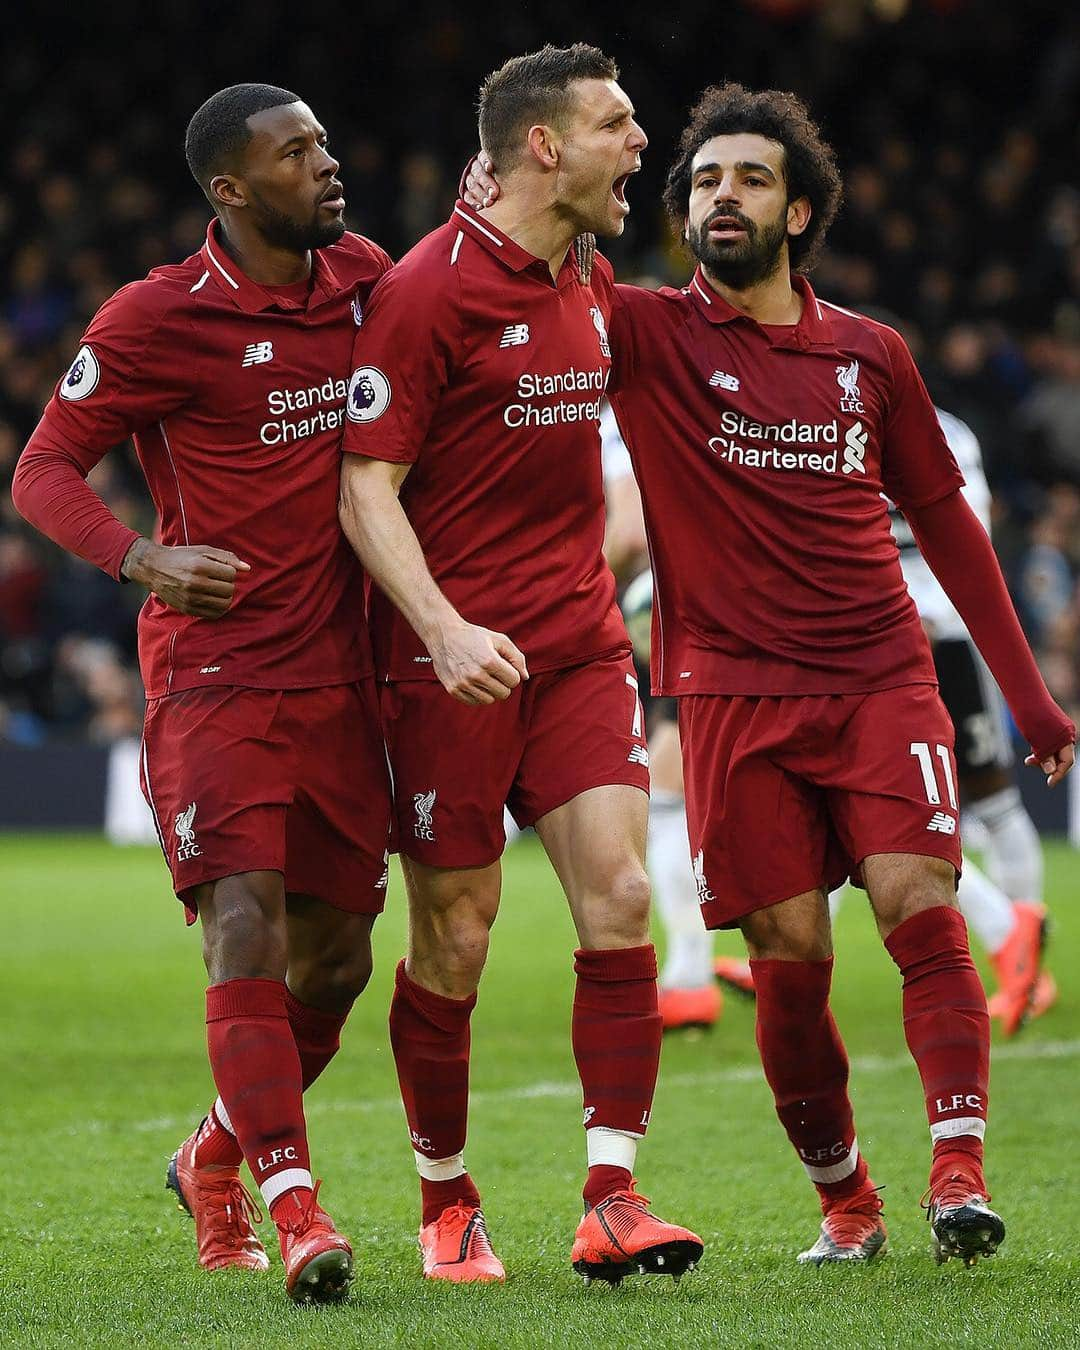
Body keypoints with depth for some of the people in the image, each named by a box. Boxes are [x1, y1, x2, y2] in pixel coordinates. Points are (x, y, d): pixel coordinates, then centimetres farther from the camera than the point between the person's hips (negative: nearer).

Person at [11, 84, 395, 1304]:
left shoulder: (364, 279, 8)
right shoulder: (157, 319, -8)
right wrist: (140, 559, -22)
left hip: (339, 674, 6)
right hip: (214, 670, -6)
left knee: (334, 959, 9)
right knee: (246, 931, -17)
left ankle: (214, 1161, 32)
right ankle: (294, 1210, -19)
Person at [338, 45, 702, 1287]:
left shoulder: (590, 289, 12)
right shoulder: (428, 290, -11)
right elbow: (365, 487, -14)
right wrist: (445, 629, -25)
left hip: (580, 645, 6)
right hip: (455, 658, -6)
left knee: (619, 900, -8)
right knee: (454, 941, 1)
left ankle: (611, 1204, -6)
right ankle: (446, 1205, 18)